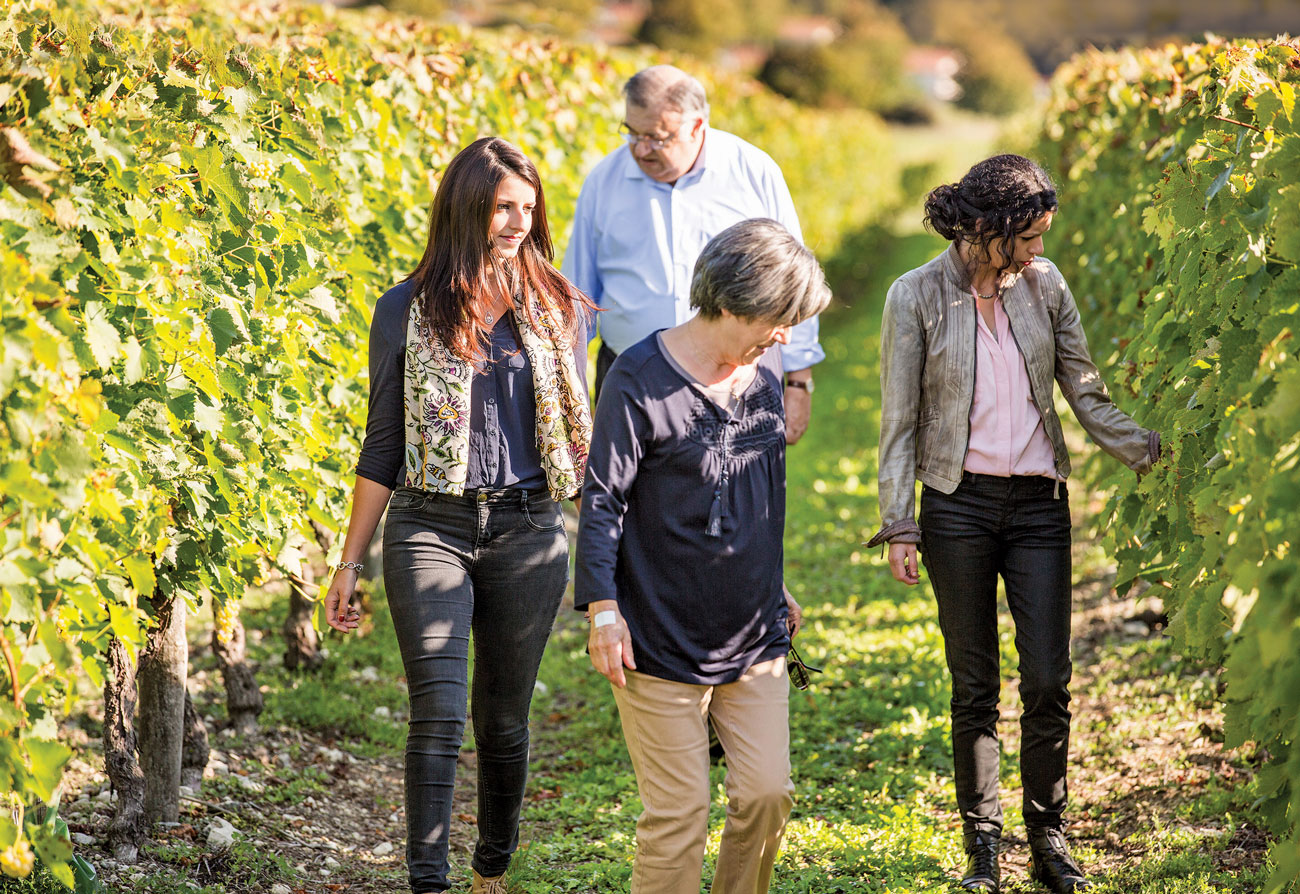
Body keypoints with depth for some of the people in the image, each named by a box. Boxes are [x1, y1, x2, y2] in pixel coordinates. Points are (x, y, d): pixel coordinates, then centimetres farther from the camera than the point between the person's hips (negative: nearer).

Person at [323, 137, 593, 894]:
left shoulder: (558, 308, 7)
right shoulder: (407, 312, 2)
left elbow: (580, 433, 13)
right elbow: (383, 446, 6)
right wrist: (350, 563, 6)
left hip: (529, 532, 2)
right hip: (431, 527, -2)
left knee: (505, 716, 10)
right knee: (438, 712, -12)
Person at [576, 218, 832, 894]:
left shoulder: (764, 374, 8)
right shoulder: (639, 379, -13)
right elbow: (602, 500, -12)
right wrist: (603, 609, -19)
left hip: (755, 636, 6)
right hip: (662, 643, -6)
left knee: (767, 795, 3)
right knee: (678, 814, -3)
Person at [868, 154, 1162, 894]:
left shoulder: (1044, 283, 5)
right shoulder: (917, 297, -3)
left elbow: (1086, 392, 8)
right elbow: (900, 420, -1)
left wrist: (1149, 449, -6)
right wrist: (899, 526, -5)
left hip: (1039, 501, 2)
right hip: (959, 503, -2)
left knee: (1049, 679, -1)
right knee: (975, 686, 4)